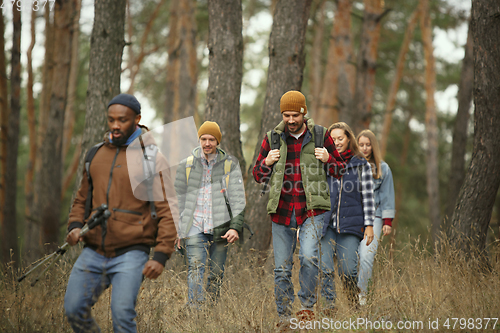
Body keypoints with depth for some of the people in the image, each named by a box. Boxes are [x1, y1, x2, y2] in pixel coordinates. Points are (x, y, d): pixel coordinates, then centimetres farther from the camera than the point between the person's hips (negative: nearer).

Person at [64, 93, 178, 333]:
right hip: (93, 252, 5)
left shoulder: (152, 160, -2)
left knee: (122, 314, -18)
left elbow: (168, 211, -5)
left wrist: (161, 256, -14)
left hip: (130, 254, -5)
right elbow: (82, 198, 23)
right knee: (74, 310, -3)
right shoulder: (96, 154, 13)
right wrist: (75, 226, 2)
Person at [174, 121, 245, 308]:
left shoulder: (230, 164, 6)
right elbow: (179, 199, 15)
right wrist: (176, 229, 11)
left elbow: (238, 198, 2)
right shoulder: (187, 165, 9)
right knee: (196, 269, -15)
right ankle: (194, 311, -22)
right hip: (195, 227, 0)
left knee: (216, 274, 3)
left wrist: (236, 227, -10)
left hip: (220, 229, 0)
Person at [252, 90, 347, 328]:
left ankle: (307, 305, -4)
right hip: (281, 210, 2)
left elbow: (340, 171, 11)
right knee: (282, 268, 3)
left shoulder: (320, 135, 4)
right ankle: (284, 317, 16)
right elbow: (257, 176, 14)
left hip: (312, 210, -2)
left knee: (309, 256, -22)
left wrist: (327, 160, -10)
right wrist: (267, 162, -7)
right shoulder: (272, 138, 7)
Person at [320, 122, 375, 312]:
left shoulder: (361, 165, 8)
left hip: (350, 224, -2)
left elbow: (367, 196, 7)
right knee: (325, 268, -8)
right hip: (326, 223, 2)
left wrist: (369, 224, 1)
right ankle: (329, 303, -2)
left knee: (348, 270, -6)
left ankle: (355, 305, 12)